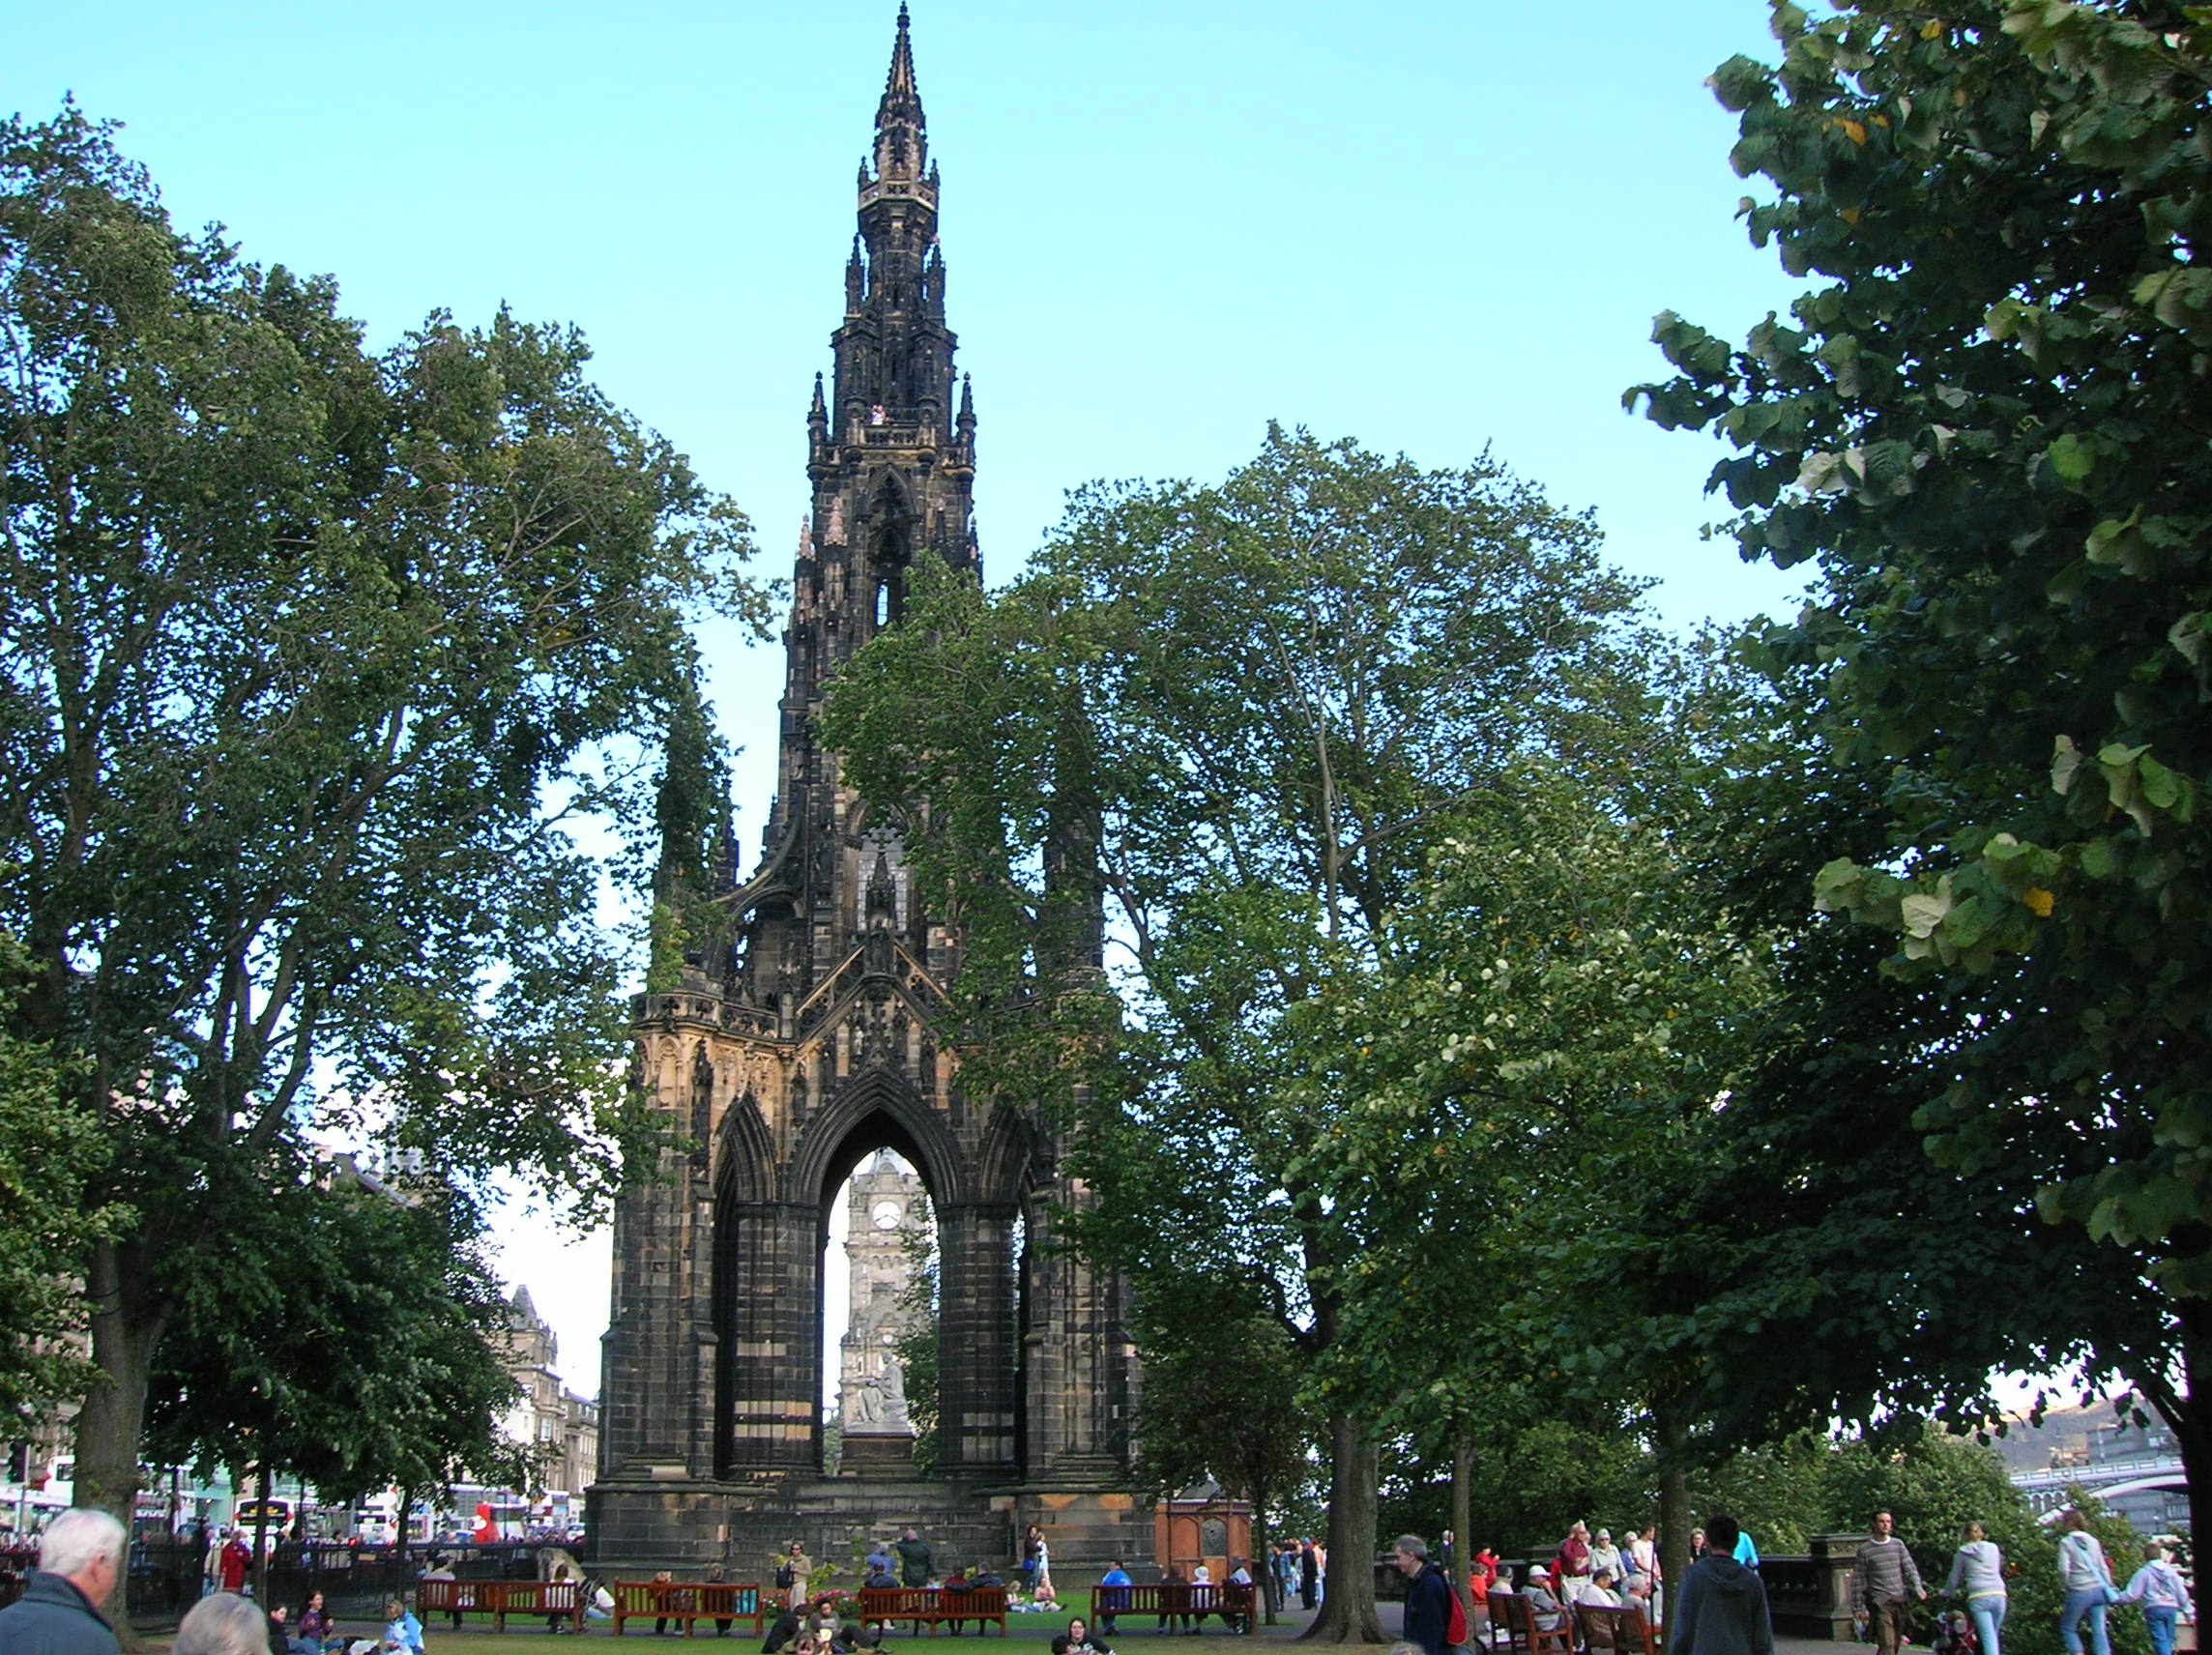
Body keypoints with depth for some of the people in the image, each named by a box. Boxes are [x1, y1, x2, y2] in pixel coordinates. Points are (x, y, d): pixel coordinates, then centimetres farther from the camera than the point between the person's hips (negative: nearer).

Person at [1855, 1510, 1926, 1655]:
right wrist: (1858, 1607, 0)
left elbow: (1910, 1568, 5)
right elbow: (1858, 1580, 2)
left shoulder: (1898, 1545, 10)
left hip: (1900, 1601, 4)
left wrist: (1917, 1587, -15)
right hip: (1880, 1603, -4)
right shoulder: (1865, 1550, 0)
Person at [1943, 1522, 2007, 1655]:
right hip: (1999, 1594, 3)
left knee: (1988, 1639, -10)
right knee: (1993, 1636, 15)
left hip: (1978, 1597, -3)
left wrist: (1947, 1592, 34)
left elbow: (1954, 1578, 14)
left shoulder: (1962, 1553, 8)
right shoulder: (1993, 1548, 17)